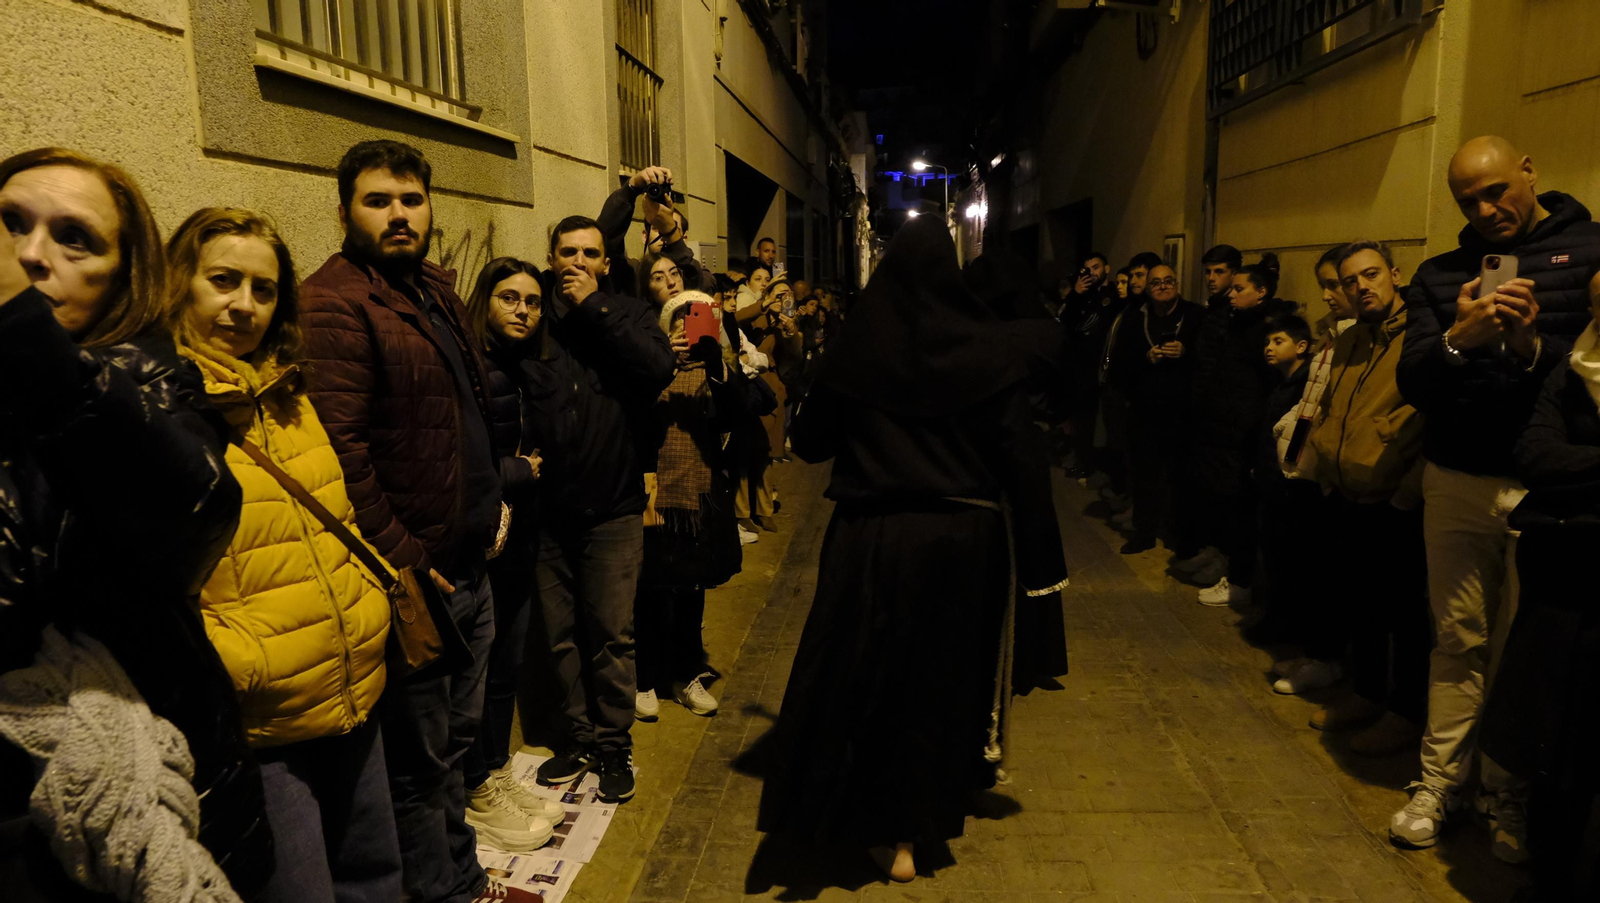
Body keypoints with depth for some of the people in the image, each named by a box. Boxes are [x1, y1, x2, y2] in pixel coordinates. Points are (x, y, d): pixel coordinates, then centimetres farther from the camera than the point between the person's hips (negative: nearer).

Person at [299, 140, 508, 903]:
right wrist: (399, 557, -19)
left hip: (468, 564, 9)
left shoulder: (435, 288, 13)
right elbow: (338, 447, -23)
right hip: (413, 575, -9)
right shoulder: (334, 303, -16)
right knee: (420, 760, 8)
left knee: (456, 739, 22)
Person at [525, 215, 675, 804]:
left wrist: (593, 307, -13)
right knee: (560, 635, 12)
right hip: (548, 507, 2)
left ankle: (615, 744, 20)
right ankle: (578, 737, 29)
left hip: (613, 506, -2)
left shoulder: (629, 314, 3)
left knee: (611, 634, 3)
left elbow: (658, 368, -17)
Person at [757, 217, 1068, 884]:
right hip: (964, 539, 1)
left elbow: (810, 442, 0)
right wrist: (1040, 562, -6)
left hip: (872, 540, -1)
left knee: (871, 673, 14)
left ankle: (888, 831, 23)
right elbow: (1018, 453, -11)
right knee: (946, 672, 20)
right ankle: (932, 808, 39)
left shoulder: (856, 348, -7)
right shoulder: (986, 346, -9)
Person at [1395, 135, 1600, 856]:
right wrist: (1459, 338, -16)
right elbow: (1413, 385, 2)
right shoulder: (1440, 275, 12)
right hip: (1457, 482, 2)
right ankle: (1440, 782, 14)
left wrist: (1531, 345, -18)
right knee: (1458, 638, 6)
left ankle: (1511, 794, 16)